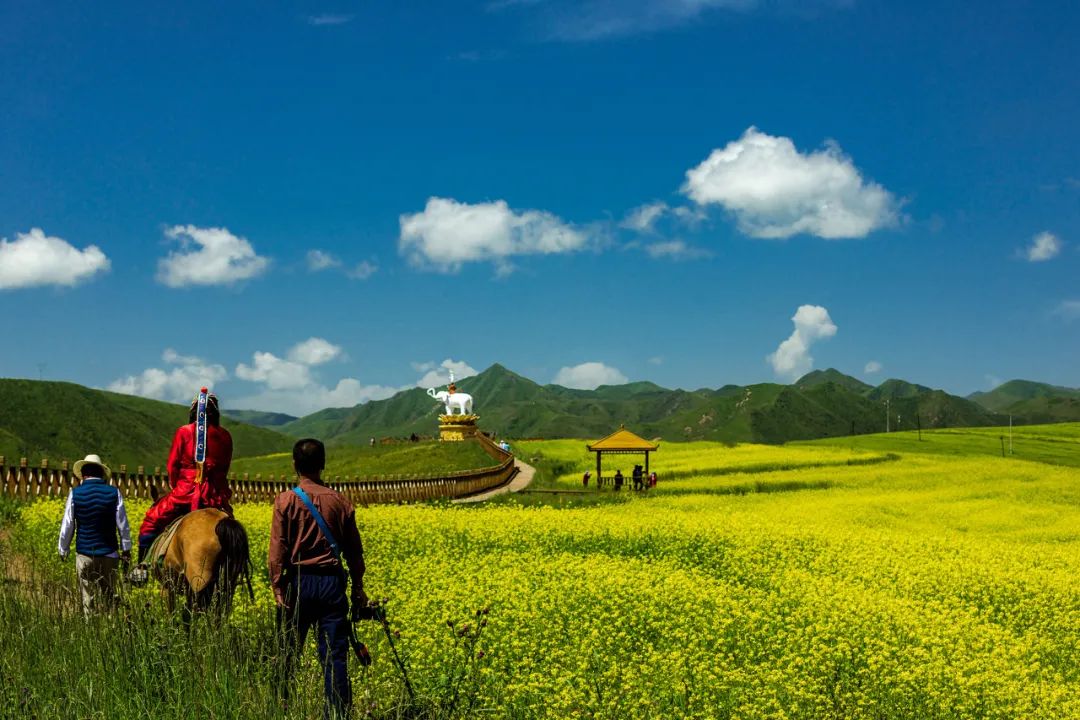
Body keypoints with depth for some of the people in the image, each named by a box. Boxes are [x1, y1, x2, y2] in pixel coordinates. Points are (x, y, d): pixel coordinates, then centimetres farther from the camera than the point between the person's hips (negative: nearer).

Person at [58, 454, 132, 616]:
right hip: (109, 554, 1)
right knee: (109, 597, 9)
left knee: (87, 597, 6)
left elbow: (67, 525, -1)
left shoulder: (75, 493, -5)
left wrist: (63, 550, 12)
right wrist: (126, 548, 10)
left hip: (84, 554, -1)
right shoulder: (114, 493, -4)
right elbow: (123, 524, 0)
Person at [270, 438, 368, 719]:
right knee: (335, 655, 3)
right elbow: (354, 551, 7)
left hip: (298, 582, -2)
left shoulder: (286, 500, -4)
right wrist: (358, 590, 14)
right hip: (331, 583, 2)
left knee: (287, 653, 9)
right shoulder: (340, 501, 4)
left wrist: (277, 587, -7)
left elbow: (278, 549, -9)